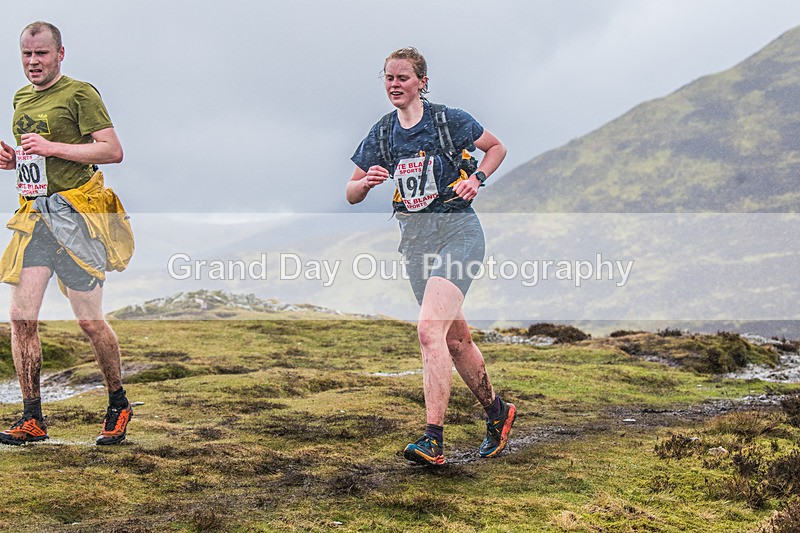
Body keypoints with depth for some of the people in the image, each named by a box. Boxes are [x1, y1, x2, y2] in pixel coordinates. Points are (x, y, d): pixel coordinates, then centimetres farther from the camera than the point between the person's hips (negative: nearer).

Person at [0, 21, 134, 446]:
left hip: (75, 215, -6)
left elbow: (113, 151, -12)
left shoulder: (79, 94, -5)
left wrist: (51, 147, -17)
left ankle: (118, 404, 18)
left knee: (89, 320, -3)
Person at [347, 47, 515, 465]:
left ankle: (433, 440, -23)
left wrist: (476, 178, -7)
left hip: (458, 230, -5)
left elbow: (497, 148, 11)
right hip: (415, 238, 5)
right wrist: (366, 182, -11)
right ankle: (496, 412, 33)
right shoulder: (381, 134, 8)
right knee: (455, 338, 11)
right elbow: (351, 194, 12)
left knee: (429, 329, -22)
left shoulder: (450, 120, -4)